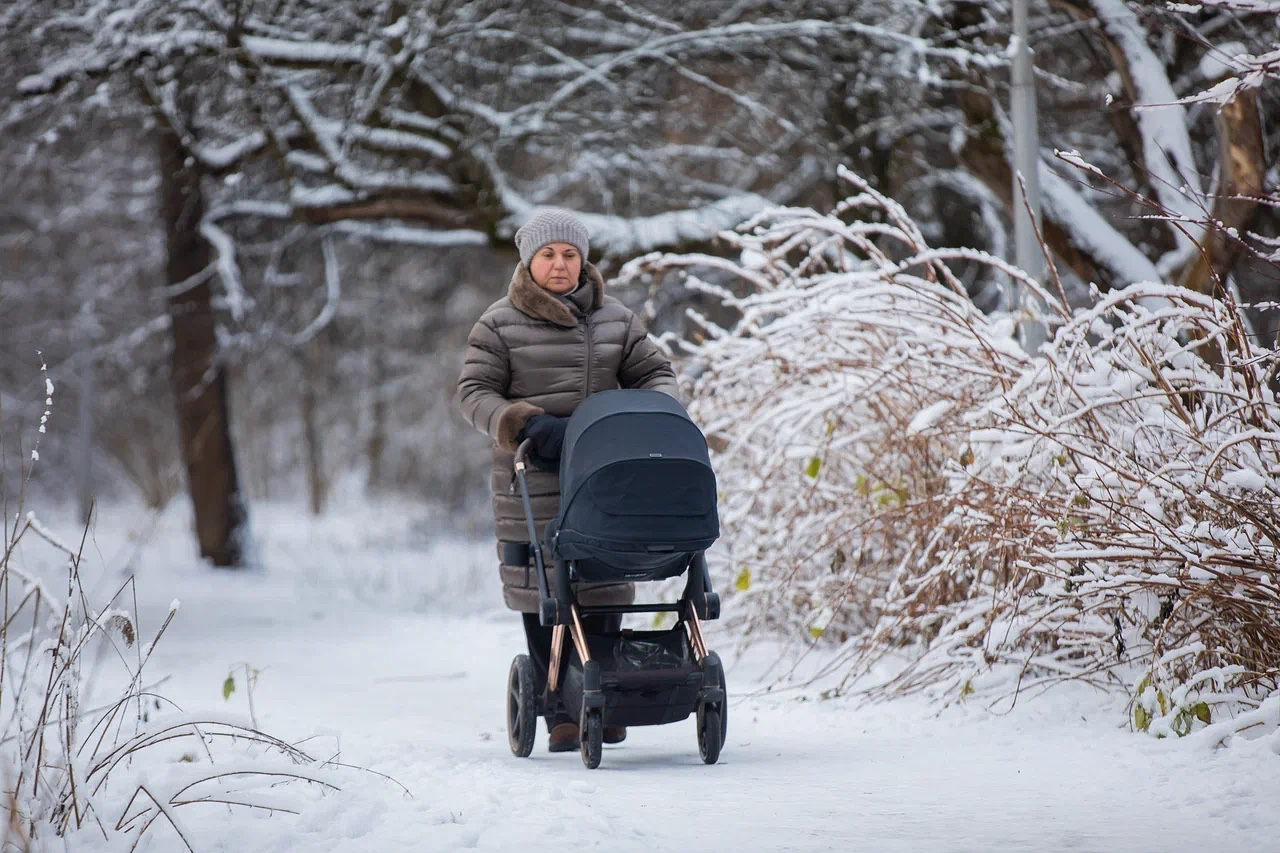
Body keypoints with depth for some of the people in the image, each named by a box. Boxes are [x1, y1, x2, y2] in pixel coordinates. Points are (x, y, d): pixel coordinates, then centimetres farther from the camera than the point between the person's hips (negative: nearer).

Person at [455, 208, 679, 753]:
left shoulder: (615, 320, 12)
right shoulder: (500, 325, 1)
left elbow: (654, 374, 15)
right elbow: (474, 393, -4)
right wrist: (526, 426, -20)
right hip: (533, 482, -3)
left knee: (604, 585, 4)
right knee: (542, 589, -6)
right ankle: (561, 712, -1)